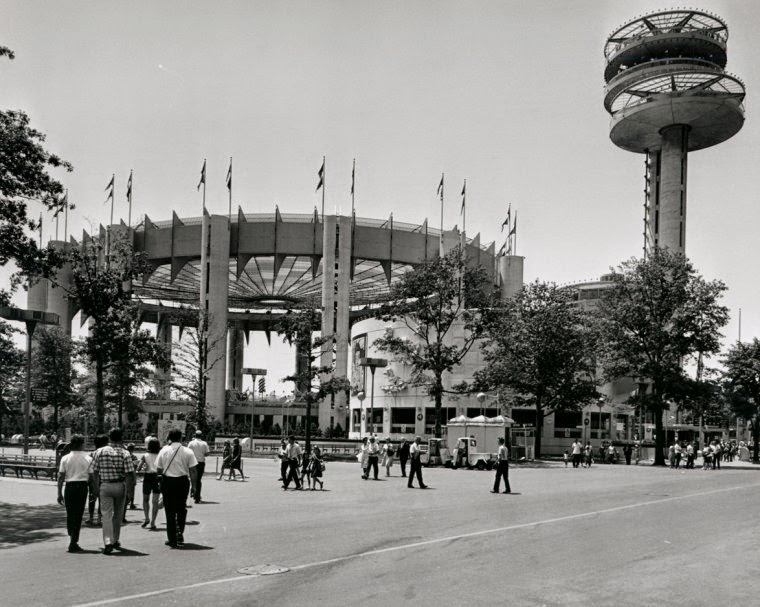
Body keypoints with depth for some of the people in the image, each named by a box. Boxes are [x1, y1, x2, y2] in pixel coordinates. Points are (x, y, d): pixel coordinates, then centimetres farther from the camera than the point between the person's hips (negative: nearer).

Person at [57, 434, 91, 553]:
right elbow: (92, 476, -3)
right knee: (78, 515, 3)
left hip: (69, 486, 1)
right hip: (82, 486, -1)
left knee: (70, 514, 16)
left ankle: (72, 538, 21)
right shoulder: (88, 459, -1)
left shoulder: (65, 458, 2)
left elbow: (61, 477, 0)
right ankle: (73, 543, 0)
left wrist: (59, 493, 5)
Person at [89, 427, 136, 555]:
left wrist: (98, 486, 10)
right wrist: (126, 488, -1)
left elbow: (94, 472, 1)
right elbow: (130, 474, -12)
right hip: (120, 486, 0)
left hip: (105, 486, 0)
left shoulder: (100, 452, -1)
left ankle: (108, 542, -15)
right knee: (118, 514, 17)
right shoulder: (124, 453, -7)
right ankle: (115, 541, 28)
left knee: (106, 515, 0)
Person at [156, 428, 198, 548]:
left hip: (167, 481, 0)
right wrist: (194, 485, 3)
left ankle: (172, 539, 10)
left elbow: (158, 470, 1)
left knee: (170, 510, 8)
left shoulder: (163, 451, -3)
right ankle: (180, 532, 7)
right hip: (183, 481, 0)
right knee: (181, 508, 19)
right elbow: (193, 471, -5)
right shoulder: (188, 452, -4)